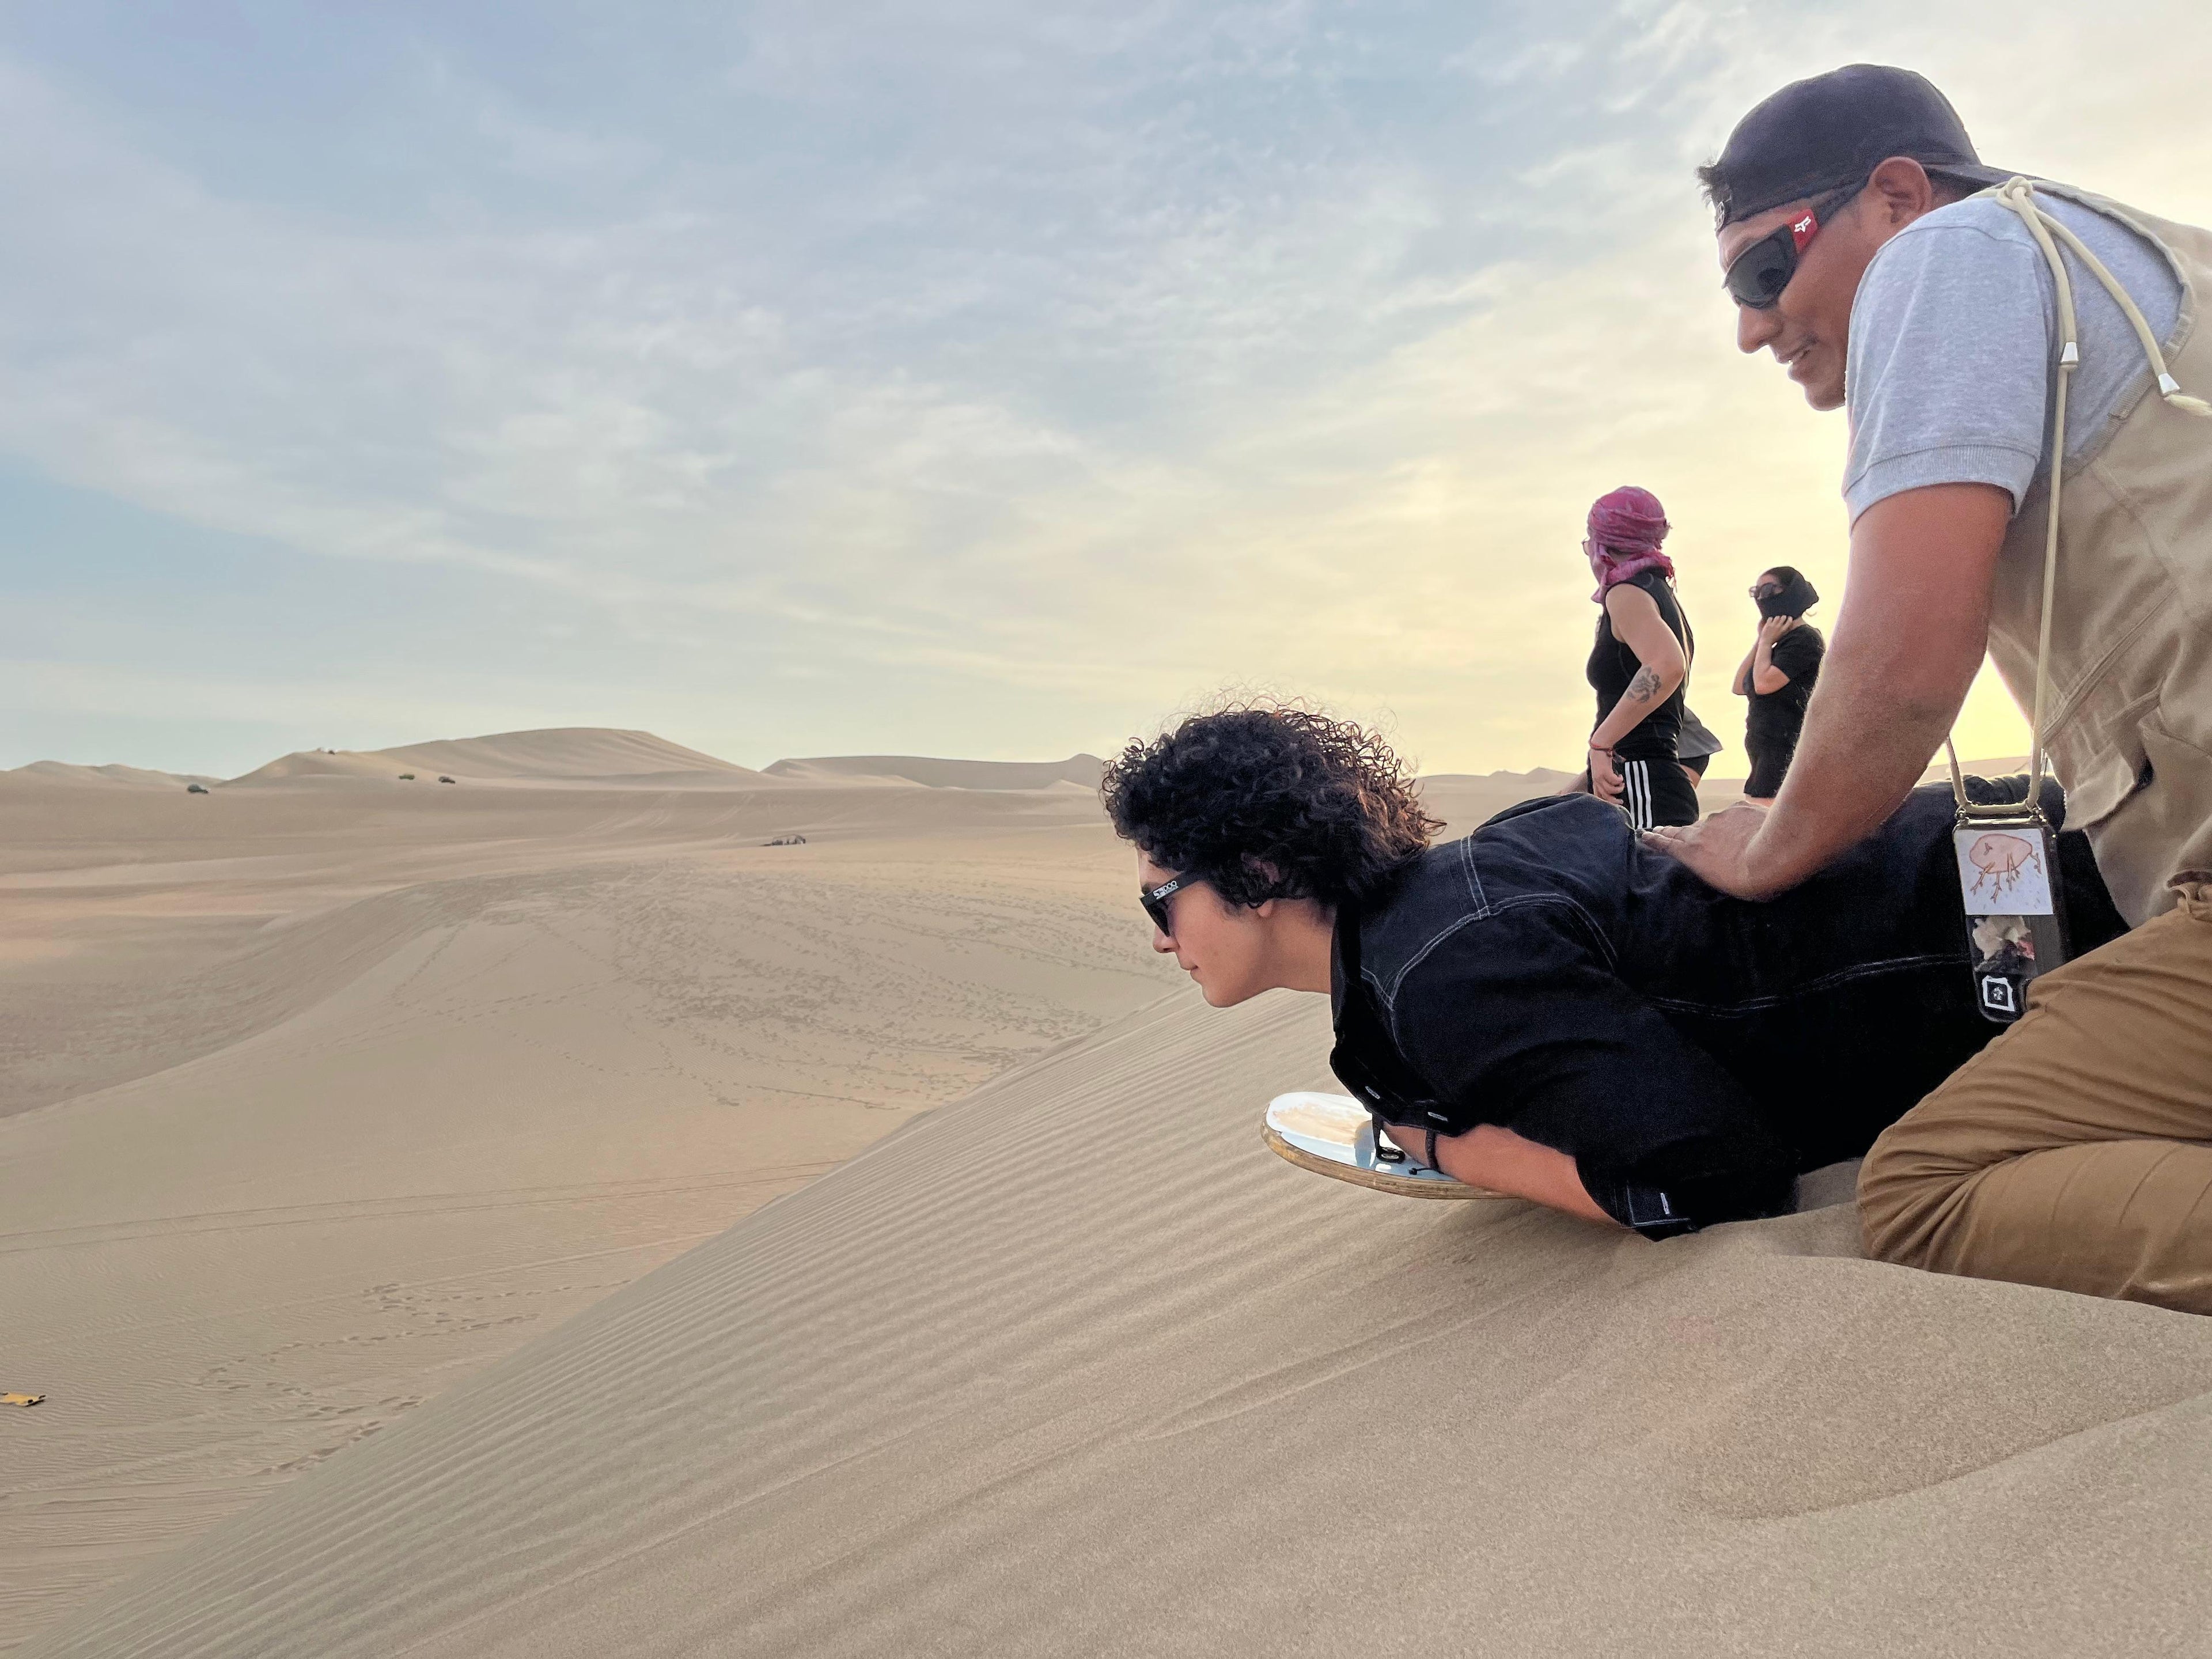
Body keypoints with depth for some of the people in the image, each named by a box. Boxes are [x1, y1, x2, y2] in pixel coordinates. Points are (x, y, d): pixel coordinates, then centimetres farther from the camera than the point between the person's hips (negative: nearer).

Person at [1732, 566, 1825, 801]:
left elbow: (1764, 683, -19)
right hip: (1768, 752, 10)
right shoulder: (1785, 642, 21)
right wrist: (1761, 640, 8)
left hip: (1785, 750, -10)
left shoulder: (1805, 638, -8)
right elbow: (1740, 687, 14)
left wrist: (1766, 641, -3)